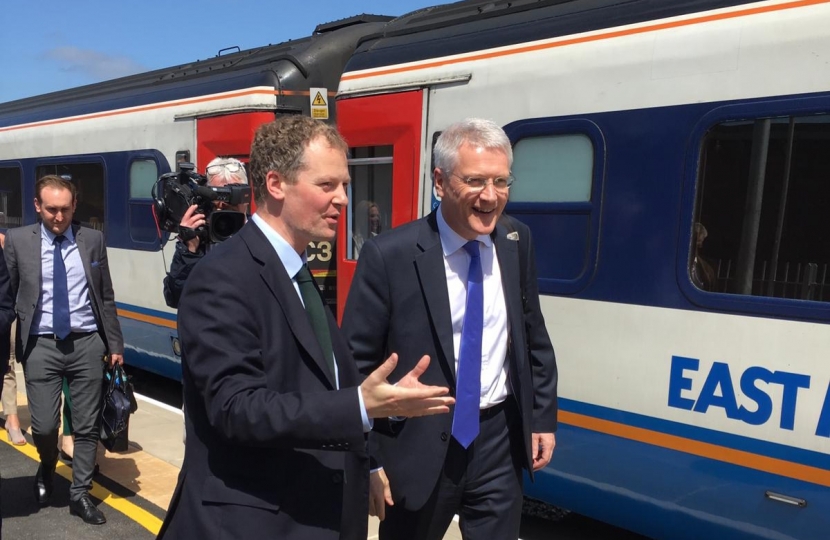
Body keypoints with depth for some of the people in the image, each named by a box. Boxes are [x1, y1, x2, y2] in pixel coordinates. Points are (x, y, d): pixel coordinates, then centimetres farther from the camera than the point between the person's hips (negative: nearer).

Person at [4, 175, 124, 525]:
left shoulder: (93, 240, 3)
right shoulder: (18, 241, 0)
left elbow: (105, 297, 6)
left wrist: (115, 344, 5)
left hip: (87, 343, 1)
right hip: (41, 345, -1)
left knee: (86, 425, 6)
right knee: (44, 425, 0)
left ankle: (80, 495, 23)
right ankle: (47, 469, 35)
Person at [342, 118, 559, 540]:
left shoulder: (516, 242, -2)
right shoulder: (389, 255, -17)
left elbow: (533, 336, 10)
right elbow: (354, 364, -12)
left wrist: (543, 417, 9)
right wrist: (367, 460, -10)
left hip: (499, 440, 4)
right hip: (418, 447, -3)